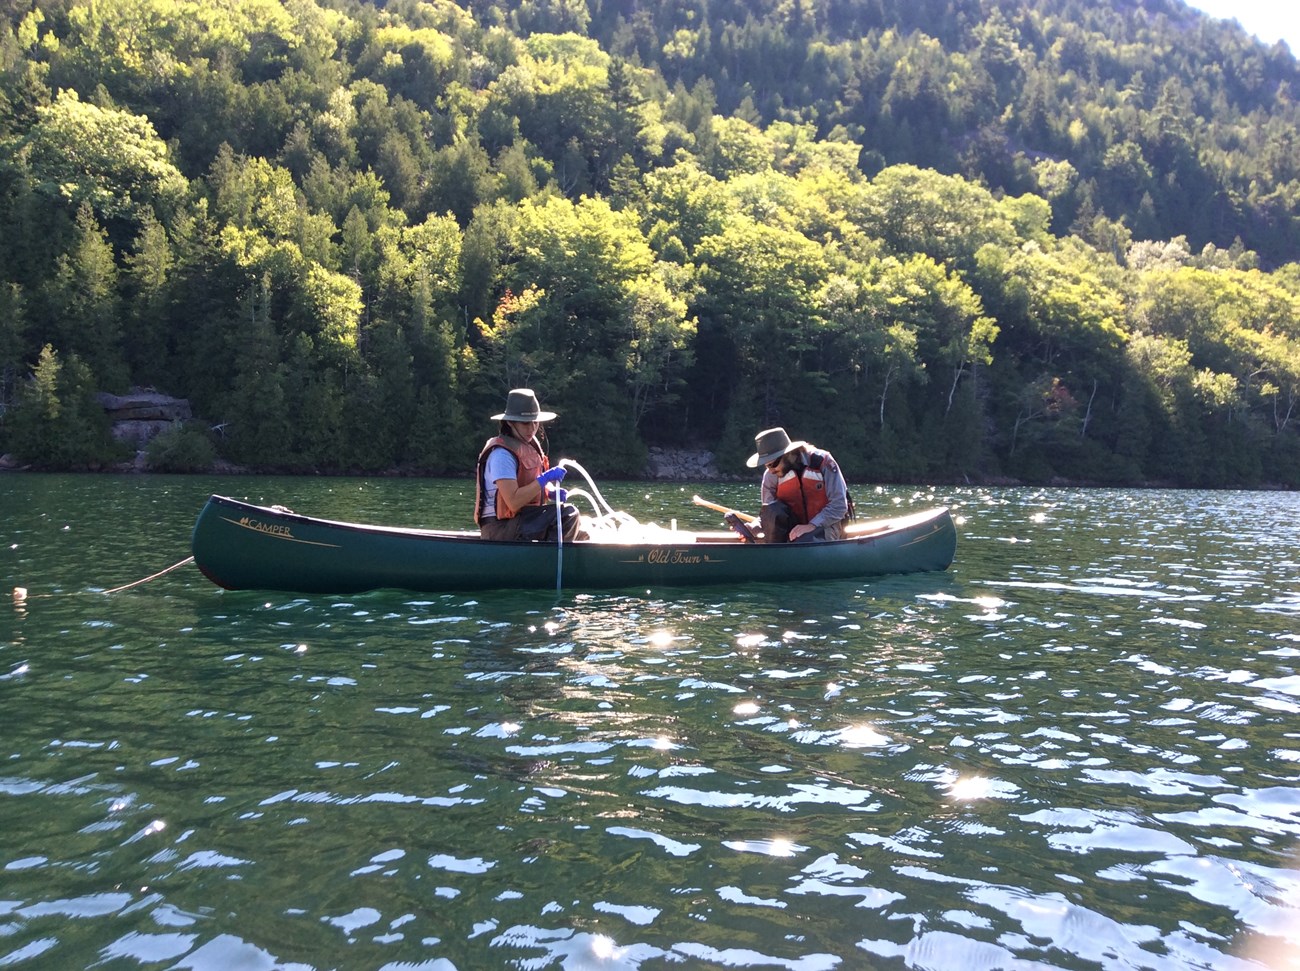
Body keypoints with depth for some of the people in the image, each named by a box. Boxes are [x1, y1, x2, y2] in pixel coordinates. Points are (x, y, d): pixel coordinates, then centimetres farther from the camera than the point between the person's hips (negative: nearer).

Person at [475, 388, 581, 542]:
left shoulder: (531, 445, 10)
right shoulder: (502, 454, -18)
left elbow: (535, 484, 19)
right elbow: (513, 502, -25)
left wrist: (553, 492, -3)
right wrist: (544, 479, -23)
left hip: (524, 517, 9)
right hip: (500, 527, -9)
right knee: (567, 515, -21)